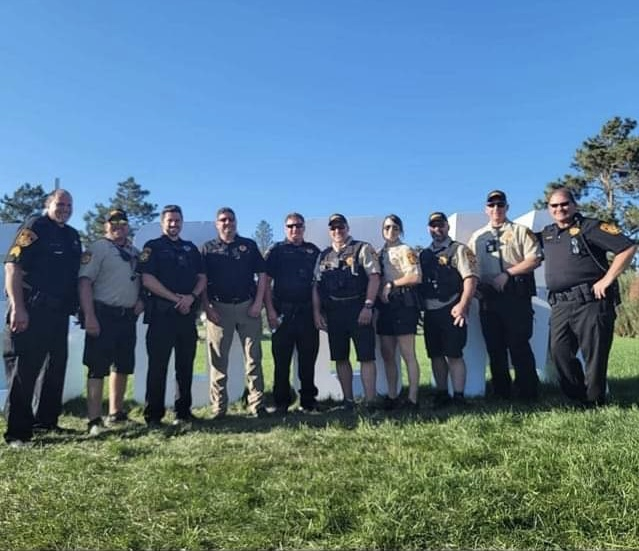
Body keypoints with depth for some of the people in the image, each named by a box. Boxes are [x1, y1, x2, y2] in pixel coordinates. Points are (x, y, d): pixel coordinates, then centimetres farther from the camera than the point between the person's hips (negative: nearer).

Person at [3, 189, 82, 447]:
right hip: (31, 311, -8)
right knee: (23, 370, -2)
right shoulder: (34, 227, -6)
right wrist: (17, 307, -22)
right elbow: (12, 265, -15)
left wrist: (75, 306, 15)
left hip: (59, 312, 8)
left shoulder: (73, 236, 16)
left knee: (55, 369, 14)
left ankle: (45, 420, 28)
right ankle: (17, 431, 6)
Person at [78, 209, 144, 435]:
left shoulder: (135, 252, 16)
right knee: (98, 368, -5)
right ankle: (94, 420, -1)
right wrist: (89, 316, -21)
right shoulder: (97, 248, -4)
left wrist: (140, 300, 5)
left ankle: (116, 413, 25)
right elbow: (85, 281, -13)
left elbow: (141, 279, 25)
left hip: (128, 316, 7)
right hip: (104, 314, -7)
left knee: (123, 366, 13)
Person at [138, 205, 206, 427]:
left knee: (186, 365, 8)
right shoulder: (153, 247, 4)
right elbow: (147, 279, -8)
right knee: (158, 365, -3)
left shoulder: (191, 248, 18)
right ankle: (153, 415, 4)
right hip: (161, 313, -4)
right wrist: (175, 298, -12)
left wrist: (191, 297, -7)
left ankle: (183, 412, 17)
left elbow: (202, 278, 13)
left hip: (188, 313, 5)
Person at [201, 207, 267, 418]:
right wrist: (207, 308, -7)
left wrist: (258, 302, -3)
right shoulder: (208, 248, 9)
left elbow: (262, 274, 7)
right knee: (218, 359, 3)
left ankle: (257, 403, 8)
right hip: (218, 308, 0)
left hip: (248, 306, 1)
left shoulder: (249, 245, 10)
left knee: (253, 357, 2)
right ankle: (219, 407, 12)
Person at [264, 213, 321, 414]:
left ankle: (308, 401, 17)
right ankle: (281, 402, 12)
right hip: (282, 312, -2)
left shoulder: (313, 251, 12)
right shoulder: (276, 251, 5)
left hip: (308, 312, 2)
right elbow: (266, 282, 0)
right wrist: (270, 310, -9)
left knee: (308, 359, 7)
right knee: (282, 359, 3)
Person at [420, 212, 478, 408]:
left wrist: (463, 305, -20)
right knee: (435, 355, 10)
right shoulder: (424, 254, 16)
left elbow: (471, 278, -11)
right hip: (430, 312, 6)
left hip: (451, 310, -6)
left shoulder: (459, 249, -1)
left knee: (454, 354, -6)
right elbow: (419, 281, 18)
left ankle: (458, 397, 3)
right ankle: (441, 394, 20)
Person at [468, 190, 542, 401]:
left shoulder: (520, 231, 6)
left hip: (515, 296, -4)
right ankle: (501, 393, 18)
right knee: (494, 347, 8)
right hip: (488, 298, 5)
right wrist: (474, 288, -3)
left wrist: (507, 274, -13)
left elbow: (534, 259, -5)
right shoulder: (476, 237, 18)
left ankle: (528, 393, 6)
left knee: (519, 345, -4)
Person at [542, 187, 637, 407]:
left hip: (591, 302, -6)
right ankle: (577, 397, 20)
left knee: (594, 355, 0)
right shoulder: (547, 234, 16)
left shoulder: (590, 227, -4)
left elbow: (628, 248, -10)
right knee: (559, 352, 5)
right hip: (560, 306, 6)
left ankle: (595, 403, 13)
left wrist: (607, 280, -13)